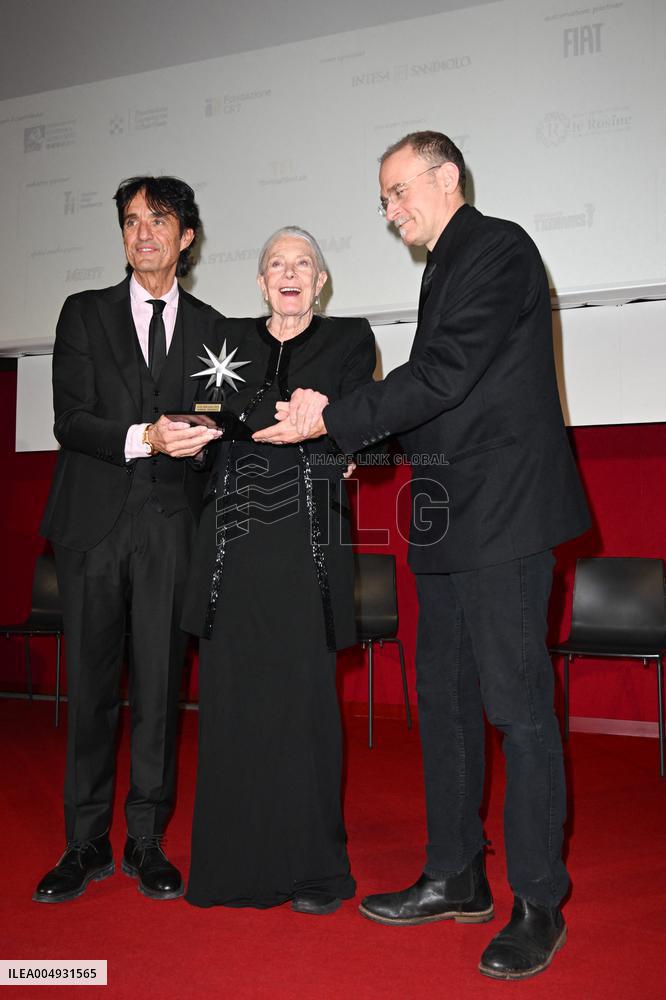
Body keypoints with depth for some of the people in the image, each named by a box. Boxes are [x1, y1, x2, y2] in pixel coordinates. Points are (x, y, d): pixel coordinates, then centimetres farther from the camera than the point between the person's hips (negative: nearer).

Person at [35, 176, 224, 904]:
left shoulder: (210, 327, 13)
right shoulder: (85, 313, 9)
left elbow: (214, 425, 13)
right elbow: (70, 422, -2)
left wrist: (200, 436, -11)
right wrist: (143, 438, -19)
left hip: (170, 525, 1)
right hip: (93, 523, 0)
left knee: (159, 686, 3)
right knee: (90, 686, 4)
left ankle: (147, 843, 16)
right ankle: (87, 844, 17)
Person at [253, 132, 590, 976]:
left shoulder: (499, 248, -7)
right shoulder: (445, 269, 21)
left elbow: (445, 373, -17)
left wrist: (335, 419, -13)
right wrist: (354, 431, 8)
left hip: (503, 516, -9)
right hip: (450, 523, 9)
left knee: (517, 703, -4)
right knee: (444, 699, 12)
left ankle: (539, 905, 10)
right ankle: (456, 879, 25)